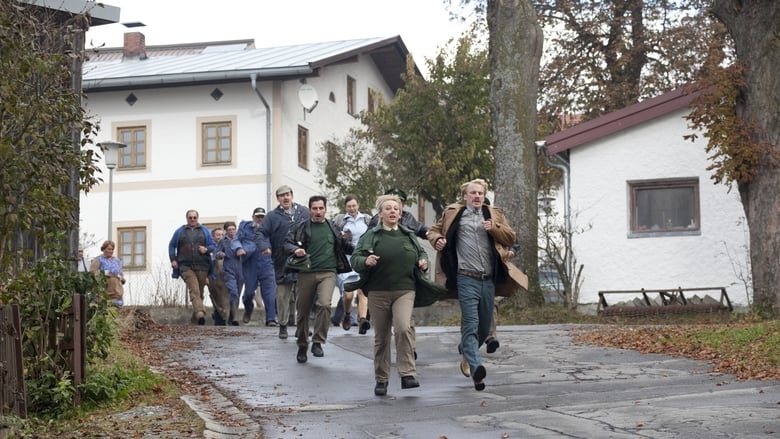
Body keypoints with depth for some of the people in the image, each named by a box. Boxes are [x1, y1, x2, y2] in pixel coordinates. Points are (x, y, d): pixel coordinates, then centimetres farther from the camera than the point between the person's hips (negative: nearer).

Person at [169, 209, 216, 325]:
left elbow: (213, 245, 12)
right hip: (186, 267, -2)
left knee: (200, 292, 5)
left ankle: (195, 317, 16)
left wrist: (206, 249, -10)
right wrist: (173, 259, 6)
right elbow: (171, 246, 19)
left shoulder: (205, 231, 13)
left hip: (202, 267, 2)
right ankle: (200, 313, -36)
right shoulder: (180, 232, 14)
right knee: (194, 290, -20)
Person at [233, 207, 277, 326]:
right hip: (250, 264, -1)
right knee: (249, 291, 5)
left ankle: (271, 319, -5)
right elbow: (236, 240, 5)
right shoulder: (245, 227, 11)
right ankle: (248, 310, 35)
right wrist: (238, 248, -15)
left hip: (266, 264, 1)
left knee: (270, 293, -8)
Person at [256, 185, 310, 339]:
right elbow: (260, 232, 0)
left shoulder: (304, 212, 10)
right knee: (283, 294, 1)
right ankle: (283, 325, 11)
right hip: (282, 262, -1)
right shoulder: (273, 216, 4)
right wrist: (265, 247, -17)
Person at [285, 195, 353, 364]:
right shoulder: (300, 227, 7)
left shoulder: (332, 228, 15)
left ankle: (318, 342, -11)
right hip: (306, 273, 0)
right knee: (303, 310, 5)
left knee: (324, 305, -21)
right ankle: (302, 345, 22)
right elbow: (288, 243, 0)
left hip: (327, 272, 1)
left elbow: (345, 246, 26)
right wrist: (295, 250, -22)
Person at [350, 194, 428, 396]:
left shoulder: (409, 235, 11)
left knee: (403, 328, -21)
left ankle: (407, 374, -17)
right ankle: (381, 380, 17)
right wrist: (365, 261, -19)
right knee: (381, 337, 6)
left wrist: (423, 262, 4)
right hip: (378, 292, 0)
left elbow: (421, 253, 25)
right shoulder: (370, 236, 4)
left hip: (404, 290, 0)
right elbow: (355, 258, 1)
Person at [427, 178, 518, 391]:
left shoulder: (494, 214, 14)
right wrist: (437, 240, -5)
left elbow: (511, 237, 10)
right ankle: (476, 368, -22)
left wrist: (494, 228, -8)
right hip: (467, 278, -4)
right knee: (470, 324, -13)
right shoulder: (453, 213, 8)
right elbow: (434, 230, 17)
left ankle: (467, 356, 38)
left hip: (488, 279, 4)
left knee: (484, 327, 13)